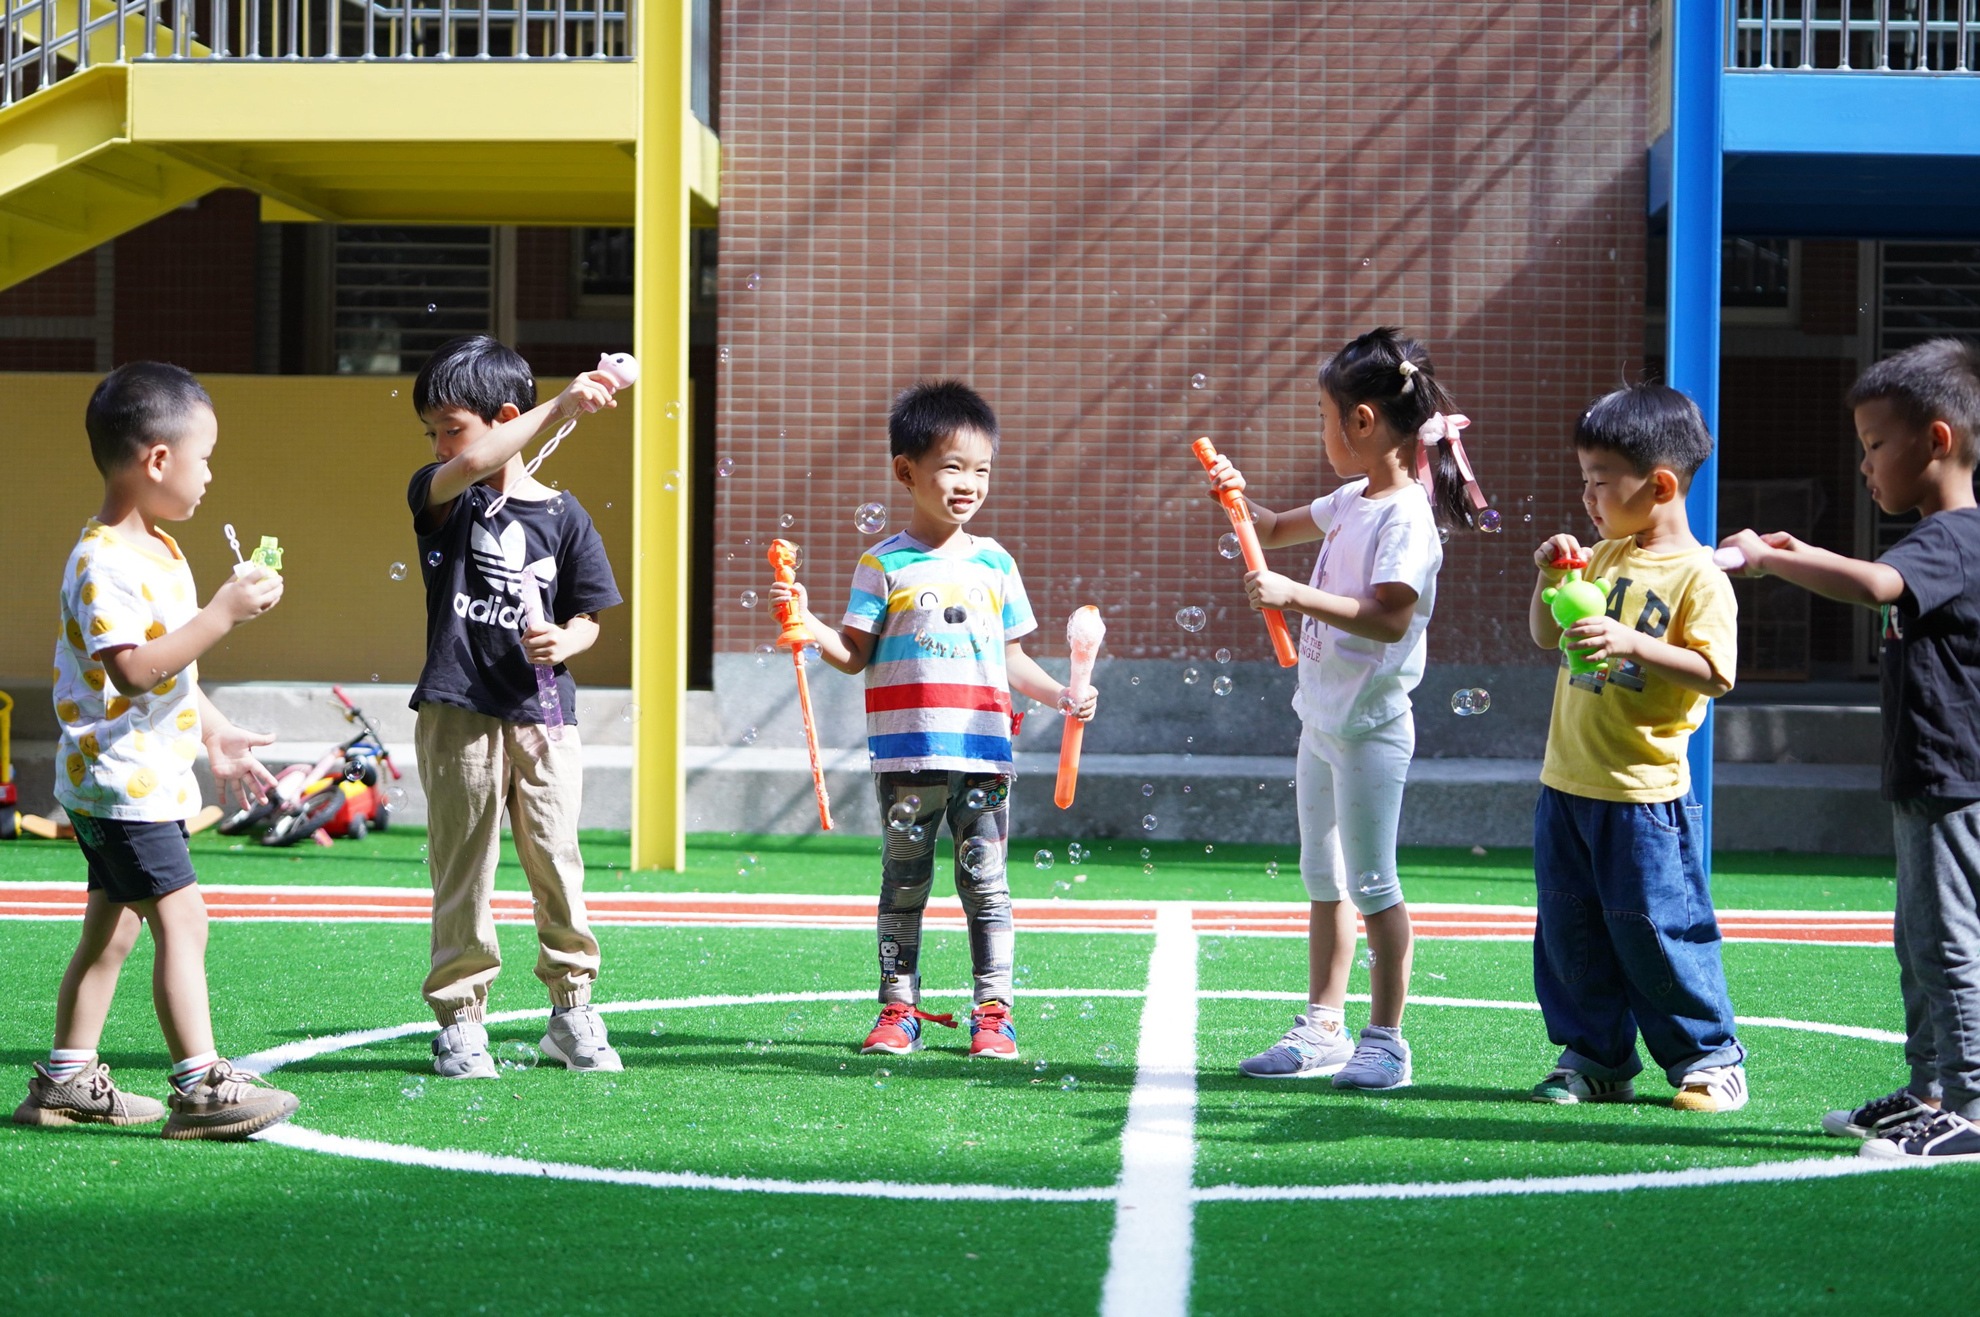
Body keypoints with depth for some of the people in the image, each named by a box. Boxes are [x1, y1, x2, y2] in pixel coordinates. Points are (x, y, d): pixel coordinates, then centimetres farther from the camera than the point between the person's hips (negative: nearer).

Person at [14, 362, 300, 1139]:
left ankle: (65, 1081, 22)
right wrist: (223, 613, -28)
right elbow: (133, 668, -28)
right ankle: (200, 1088, -9)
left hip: (148, 778, 11)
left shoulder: (156, 551, 14)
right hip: (123, 780, -11)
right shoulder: (107, 564, -20)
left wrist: (215, 734, 24)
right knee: (181, 921, -11)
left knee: (112, 930, 15)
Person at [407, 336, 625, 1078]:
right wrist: (559, 408, -26)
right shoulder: (440, 499, 2)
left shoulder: (561, 516, 5)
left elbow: (588, 618, 9)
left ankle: (572, 1009, 17)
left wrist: (564, 642, -14)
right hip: (459, 716, -1)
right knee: (461, 869, 4)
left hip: (544, 716, 1)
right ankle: (458, 1017, 13)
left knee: (556, 863, 3)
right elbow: (468, 470, -23)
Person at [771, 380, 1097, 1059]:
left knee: (985, 884, 2)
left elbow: (1011, 659, 16)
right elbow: (855, 653, 0)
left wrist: (1061, 696, 3)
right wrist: (807, 622, -15)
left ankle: (993, 1013, 8)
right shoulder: (884, 564, 2)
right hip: (907, 753, -2)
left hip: (983, 751, 2)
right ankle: (899, 1011, 12)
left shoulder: (995, 564, 11)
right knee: (903, 886, 5)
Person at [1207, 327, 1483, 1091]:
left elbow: (1390, 619, -28)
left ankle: (1386, 1040, 4)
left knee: (1370, 882, -4)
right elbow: (1277, 532, 27)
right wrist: (1237, 498, 7)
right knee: (1323, 880, 14)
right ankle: (1324, 1028, 23)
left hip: (1370, 722, -10)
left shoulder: (1407, 517, -18)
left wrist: (1295, 594, -32)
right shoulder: (1350, 502, 10)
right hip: (1322, 715, 10)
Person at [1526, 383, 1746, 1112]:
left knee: (1655, 930, -2)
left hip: (1642, 793, -7)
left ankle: (1710, 1057, 13)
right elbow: (1546, 636, 20)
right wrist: (1551, 576, 1)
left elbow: (1716, 672, -20)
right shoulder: (1604, 558, 11)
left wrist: (1631, 643, -30)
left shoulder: (1699, 576, -11)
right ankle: (1596, 1057, 22)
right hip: (1567, 781, 7)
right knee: (1571, 933, 11)